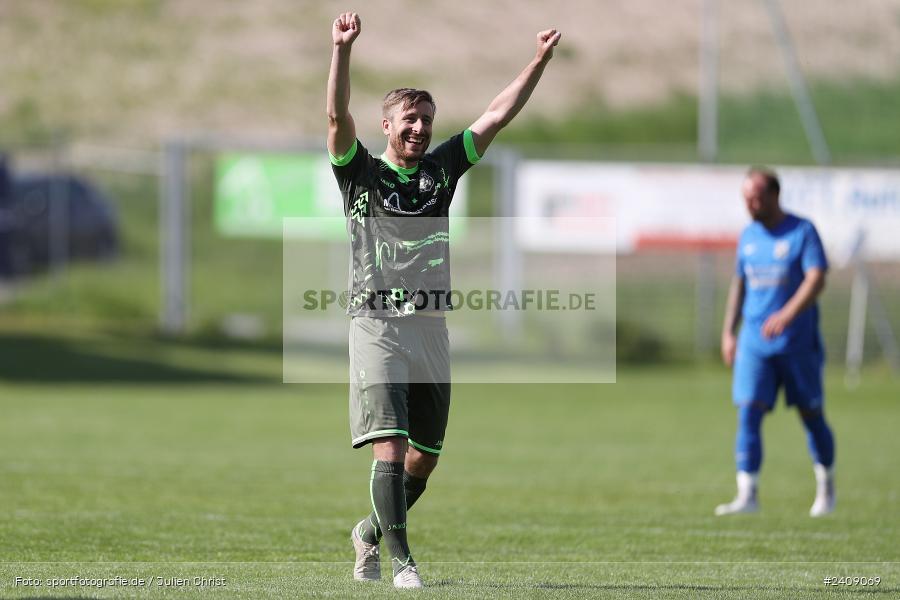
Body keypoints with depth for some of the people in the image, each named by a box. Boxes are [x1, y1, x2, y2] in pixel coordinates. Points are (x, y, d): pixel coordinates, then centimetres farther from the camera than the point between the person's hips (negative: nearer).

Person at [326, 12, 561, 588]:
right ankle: (401, 561, -15)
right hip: (377, 323, -5)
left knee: (425, 456, 9)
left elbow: (498, 116, 12)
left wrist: (540, 61, 6)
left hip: (431, 327, 5)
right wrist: (343, 49, -27)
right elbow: (338, 116, -14)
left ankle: (373, 530, 32)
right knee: (390, 446, -16)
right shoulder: (361, 172, 2)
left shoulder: (441, 168, 14)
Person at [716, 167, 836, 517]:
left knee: (811, 416, 7)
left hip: (798, 343, -4)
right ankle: (747, 495, -15)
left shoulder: (802, 232, -7)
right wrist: (729, 333, 15)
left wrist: (788, 314, -33)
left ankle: (826, 488, 27)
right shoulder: (748, 237, 10)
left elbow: (816, 279, -19)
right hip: (754, 343, 4)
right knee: (748, 414, -11)